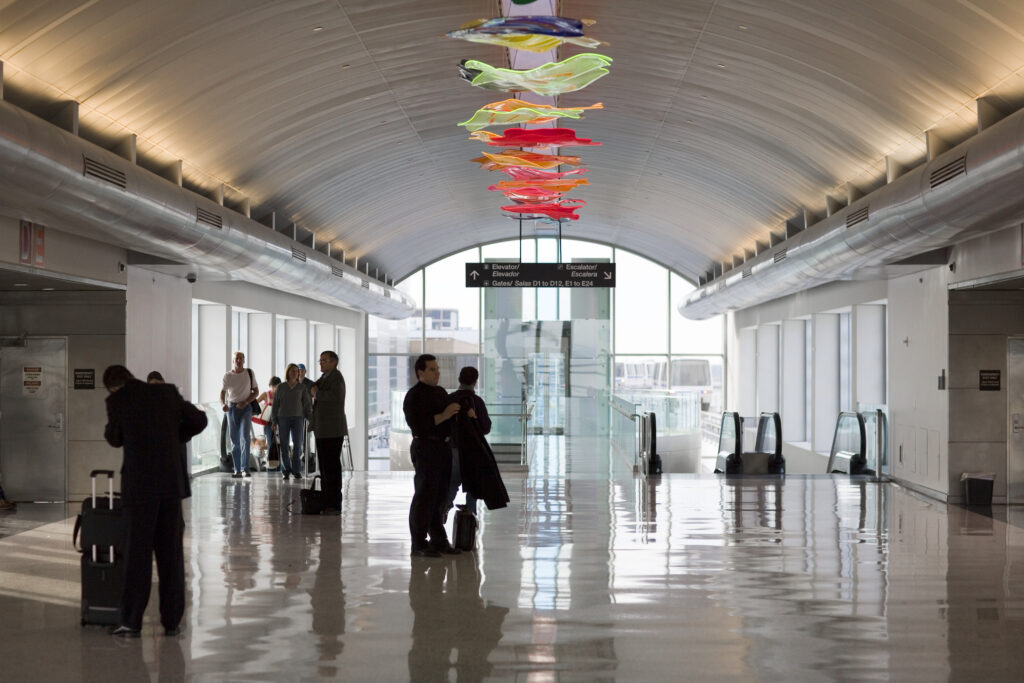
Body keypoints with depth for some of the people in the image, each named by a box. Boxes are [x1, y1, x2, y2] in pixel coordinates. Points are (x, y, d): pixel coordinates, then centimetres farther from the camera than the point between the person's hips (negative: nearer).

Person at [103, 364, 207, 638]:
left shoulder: (117, 400, -4)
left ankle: (131, 622, 4)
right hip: (171, 484, 3)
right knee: (171, 554, 8)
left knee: (137, 554, 3)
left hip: (139, 486, -3)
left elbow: (115, 439, 9)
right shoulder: (167, 392, 5)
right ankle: (172, 621, 11)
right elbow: (199, 420, 13)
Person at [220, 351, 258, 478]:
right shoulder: (228, 375, 3)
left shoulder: (249, 373, 3)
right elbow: (223, 392, -3)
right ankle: (237, 470, 10)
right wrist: (223, 404, -25)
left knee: (245, 437, -17)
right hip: (231, 408, 2)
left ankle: (245, 468, -20)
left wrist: (245, 402, -10)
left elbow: (256, 391, 7)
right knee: (234, 440, 5)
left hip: (245, 408, -2)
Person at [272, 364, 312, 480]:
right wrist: (274, 421, -2)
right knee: (284, 445, 0)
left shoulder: (301, 388, 5)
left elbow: (307, 404, 6)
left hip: (297, 418, 0)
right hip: (283, 418, 0)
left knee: (297, 445, -5)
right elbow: (275, 404, 4)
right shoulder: (281, 387, 3)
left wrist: (310, 417, -4)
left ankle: (296, 471, 0)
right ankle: (285, 471, 6)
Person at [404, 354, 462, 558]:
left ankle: (438, 541, 16)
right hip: (426, 448, -8)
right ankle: (418, 545, -7)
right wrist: (442, 416, -22)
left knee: (440, 496, 10)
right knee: (424, 496, -9)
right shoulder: (414, 396, -9)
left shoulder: (440, 393, 17)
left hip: (443, 448, 8)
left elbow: (451, 418, 29)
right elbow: (417, 425, -20)